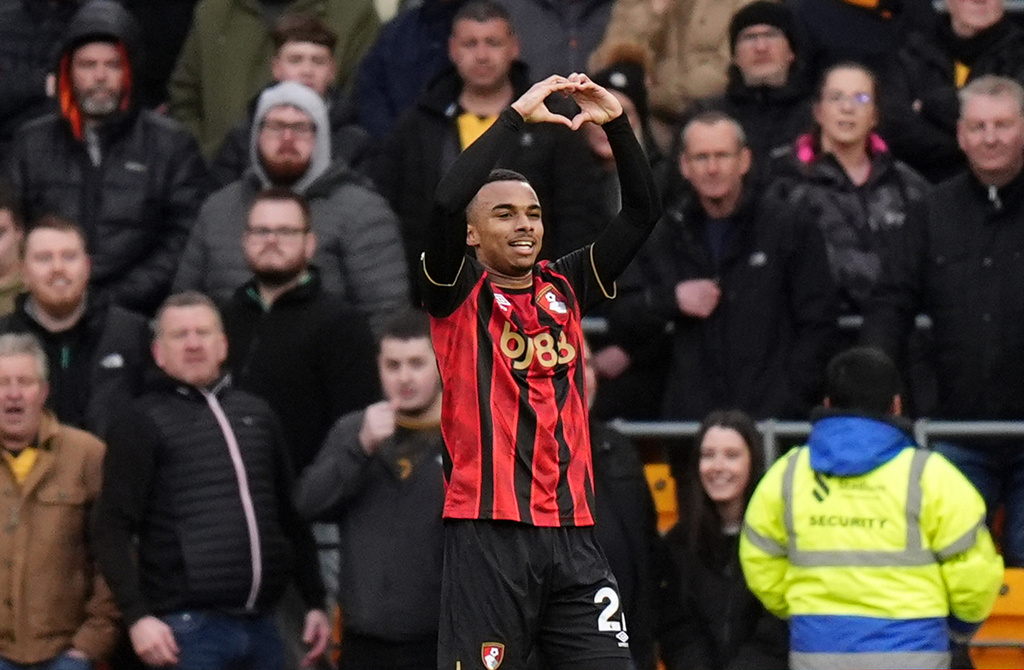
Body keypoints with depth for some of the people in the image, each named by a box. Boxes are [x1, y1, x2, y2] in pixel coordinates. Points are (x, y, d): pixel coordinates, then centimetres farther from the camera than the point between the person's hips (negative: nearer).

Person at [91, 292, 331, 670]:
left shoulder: (256, 415, 18)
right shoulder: (142, 422, 1)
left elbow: (291, 517, 23)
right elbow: (113, 529, -6)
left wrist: (315, 602, 16)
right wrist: (137, 616, -17)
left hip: (261, 626, 5)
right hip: (188, 630, -5)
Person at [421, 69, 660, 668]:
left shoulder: (565, 287, 14)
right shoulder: (459, 296, 1)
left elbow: (643, 212, 10)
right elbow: (446, 203, -16)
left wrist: (617, 124, -4)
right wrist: (516, 117, -14)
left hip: (571, 530, 5)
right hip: (488, 533, -5)